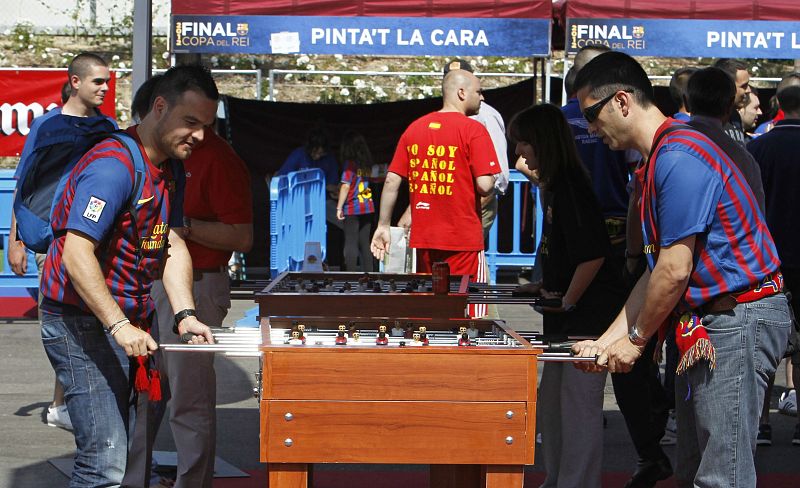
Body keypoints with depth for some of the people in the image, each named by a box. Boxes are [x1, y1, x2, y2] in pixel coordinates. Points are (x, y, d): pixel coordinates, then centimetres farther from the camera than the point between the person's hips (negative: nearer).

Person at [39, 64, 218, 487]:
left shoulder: (169, 173, 11)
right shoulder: (114, 165, -20)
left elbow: (174, 247, 8)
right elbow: (77, 255, -26)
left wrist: (186, 316, -6)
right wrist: (120, 327, -30)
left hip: (126, 325, 10)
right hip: (82, 324, -10)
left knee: (116, 448, 15)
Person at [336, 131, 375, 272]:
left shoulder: (350, 163, -8)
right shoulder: (367, 164, 9)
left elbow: (346, 186, -12)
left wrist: (339, 207, -9)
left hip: (352, 208, -6)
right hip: (367, 207, 6)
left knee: (351, 243, -5)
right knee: (365, 243, 11)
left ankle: (351, 273, -8)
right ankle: (368, 272, 10)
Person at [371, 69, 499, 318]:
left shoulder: (414, 128, 9)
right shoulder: (473, 130, -8)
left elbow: (392, 181, 7)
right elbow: (485, 185, -16)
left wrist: (383, 226, 12)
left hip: (422, 240, 6)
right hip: (463, 240, -6)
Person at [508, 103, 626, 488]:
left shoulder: (570, 187, -18)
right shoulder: (556, 186, 13)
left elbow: (592, 256, -24)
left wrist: (567, 301, -16)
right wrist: (549, 289, 13)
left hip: (588, 314, -11)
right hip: (568, 317, 11)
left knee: (579, 403, -6)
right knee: (551, 401, 17)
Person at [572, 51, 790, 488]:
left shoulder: (679, 157, -17)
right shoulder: (658, 162, 15)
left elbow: (675, 271, -19)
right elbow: (657, 271, 17)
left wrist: (635, 339, -5)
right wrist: (607, 342, 13)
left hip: (738, 319, -11)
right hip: (702, 324, 11)